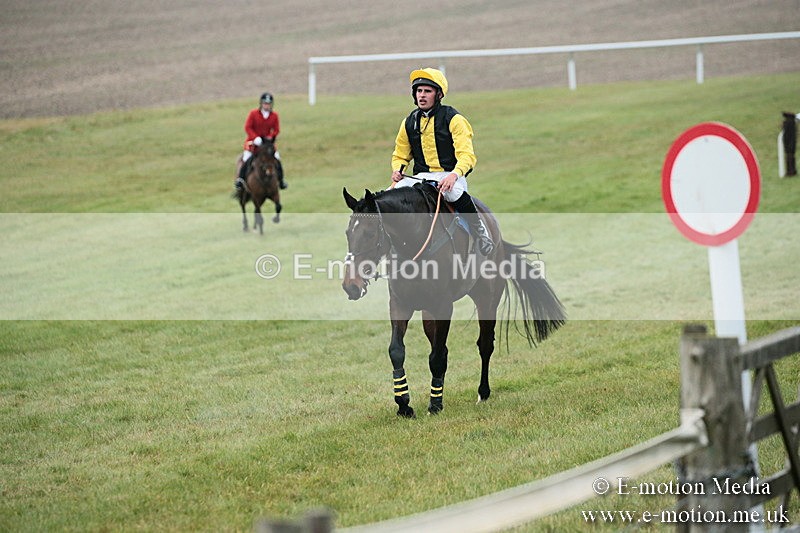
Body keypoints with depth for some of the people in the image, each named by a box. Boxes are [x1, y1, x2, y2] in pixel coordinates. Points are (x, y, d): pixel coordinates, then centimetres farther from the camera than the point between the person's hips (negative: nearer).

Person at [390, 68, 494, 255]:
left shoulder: (453, 119, -4)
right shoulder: (409, 122, 10)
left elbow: (467, 155, -13)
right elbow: (400, 155, 23)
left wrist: (454, 175, -33)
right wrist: (397, 169, -2)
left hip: (450, 175, -4)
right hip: (421, 176, 4)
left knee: (453, 192, -39)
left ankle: (479, 229, -16)